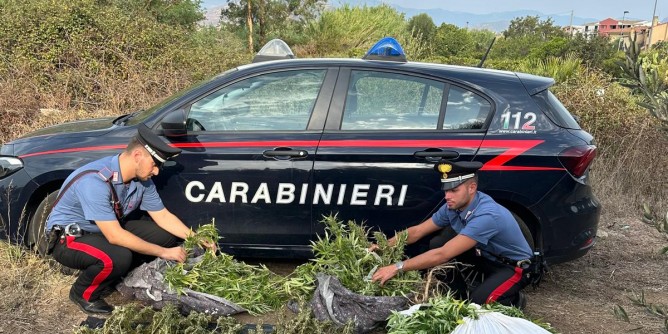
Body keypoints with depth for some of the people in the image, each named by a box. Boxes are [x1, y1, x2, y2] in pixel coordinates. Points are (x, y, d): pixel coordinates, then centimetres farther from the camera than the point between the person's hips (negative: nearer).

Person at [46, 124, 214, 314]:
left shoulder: (142, 180, -9)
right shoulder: (94, 181, -33)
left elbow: (163, 216, 2)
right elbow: (115, 236, -34)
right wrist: (163, 252, -30)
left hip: (108, 230, 8)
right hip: (68, 237, -8)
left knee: (166, 236, -5)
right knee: (118, 257, -36)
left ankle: (115, 276, 9)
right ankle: (83, 294, -5)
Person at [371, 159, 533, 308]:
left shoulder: (487, 215, -36)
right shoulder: (453, 207, -12)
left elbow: (443, 255, -41)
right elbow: (417, 231, -1)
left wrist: (397, 267, -42)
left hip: (514, 266, -7)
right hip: (487, 256, 7)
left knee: (477, 303, -30)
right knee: (437, 244, -11)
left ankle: (514, 300, 2)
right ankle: (462, 295, 7)